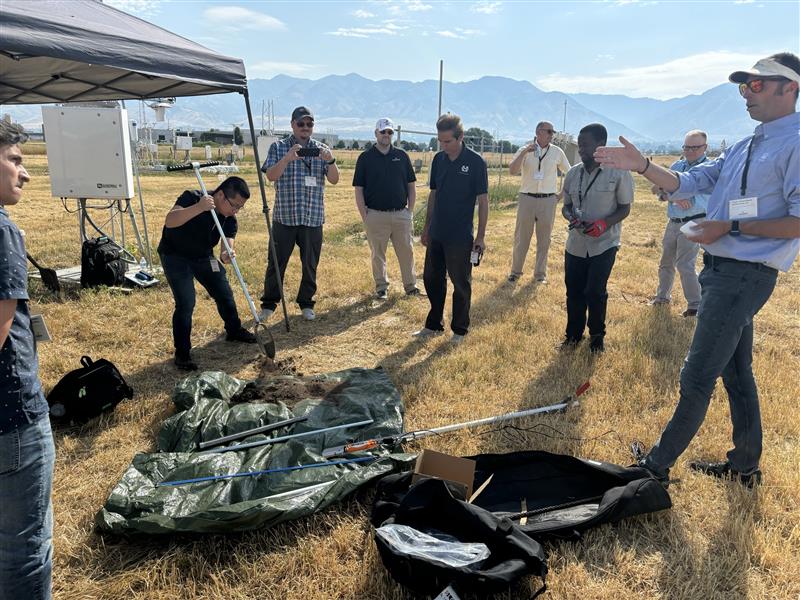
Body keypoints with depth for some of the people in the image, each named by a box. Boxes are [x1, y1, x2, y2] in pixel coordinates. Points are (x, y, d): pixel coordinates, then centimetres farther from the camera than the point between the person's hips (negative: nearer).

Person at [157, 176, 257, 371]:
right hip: (175, 255, -6)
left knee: (225, 294, 13)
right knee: (186, 303, -15)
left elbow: (227, 243, -20)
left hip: (203, 256, 6)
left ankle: (234, 330, 39)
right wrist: (198, 208, -53)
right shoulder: (192, 198, -27)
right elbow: (169, 221, -41)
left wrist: (226, 256, -44)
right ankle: (182, 353, -1)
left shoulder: (230, 220, -12)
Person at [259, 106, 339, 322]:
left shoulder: (321, 149, 8)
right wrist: (288, 158, -23)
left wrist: (330, 161, -19)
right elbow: (271, 176, -8)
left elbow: (334, 180, 0)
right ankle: (268, 304, 16)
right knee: (276, 263, 3)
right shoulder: (278, 147, 5)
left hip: (313, 218, 2)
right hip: (284, 217, -1)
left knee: (310, 264, 9)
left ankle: (306, 304, 23)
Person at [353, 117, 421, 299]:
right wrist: (364, 216, -6)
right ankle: (381, 287, 22)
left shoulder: (402, 156, 8)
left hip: (401, 214, 2)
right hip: (376, 215, -2)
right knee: (378, 254, 8)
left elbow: (412, 185, 10)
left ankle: (410, 285, 21)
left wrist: (410, 210, 2)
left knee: (407, 251, 8)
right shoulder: (365, 158, 1)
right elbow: (358, 190, -1)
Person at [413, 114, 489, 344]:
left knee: (461, 284, 6)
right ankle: (434, 324, 29)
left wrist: (481, 236, -11)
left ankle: (459, 330, 21)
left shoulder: (475, 162, -10)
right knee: (431, 279, 13)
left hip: (460, 236, -5)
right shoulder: (438, 160, 5)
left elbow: (483, 201, -8)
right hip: (436, 234, 6)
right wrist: (427, 228, 13)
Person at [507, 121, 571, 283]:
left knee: (544, 239, 7)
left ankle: (540, 274, 18)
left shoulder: (557, 152, 2)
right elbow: (512, 171, -15)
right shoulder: (525, 150, -1)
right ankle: (515, 271, 18)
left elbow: (569, 173, 12)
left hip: (548, 200, 1)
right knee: (521, 237, 6)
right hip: (526, 198, -1)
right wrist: (524, 153, -24)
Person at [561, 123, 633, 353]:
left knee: (595, 291, -4)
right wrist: (571, 217, -11)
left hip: (604, 243, -4)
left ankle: (597, 336, 19)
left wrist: (604, 224, -21)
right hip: (576, 243, 4)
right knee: (573, 291, 9)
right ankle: (574, 334, 27)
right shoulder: (573, 173, 4)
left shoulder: (618, 173, -10)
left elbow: (625, 208, -4)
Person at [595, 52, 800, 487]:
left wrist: (730, 227, -18)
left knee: (697, 378, -3)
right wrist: (642, 166, -4)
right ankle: (745, 465, 34)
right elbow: (685, 184, 10)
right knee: (736, 372, 18)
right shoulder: (742, 149, 16)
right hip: (722, 270, 10)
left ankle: (657, 466, 10)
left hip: (745, 275, -9)